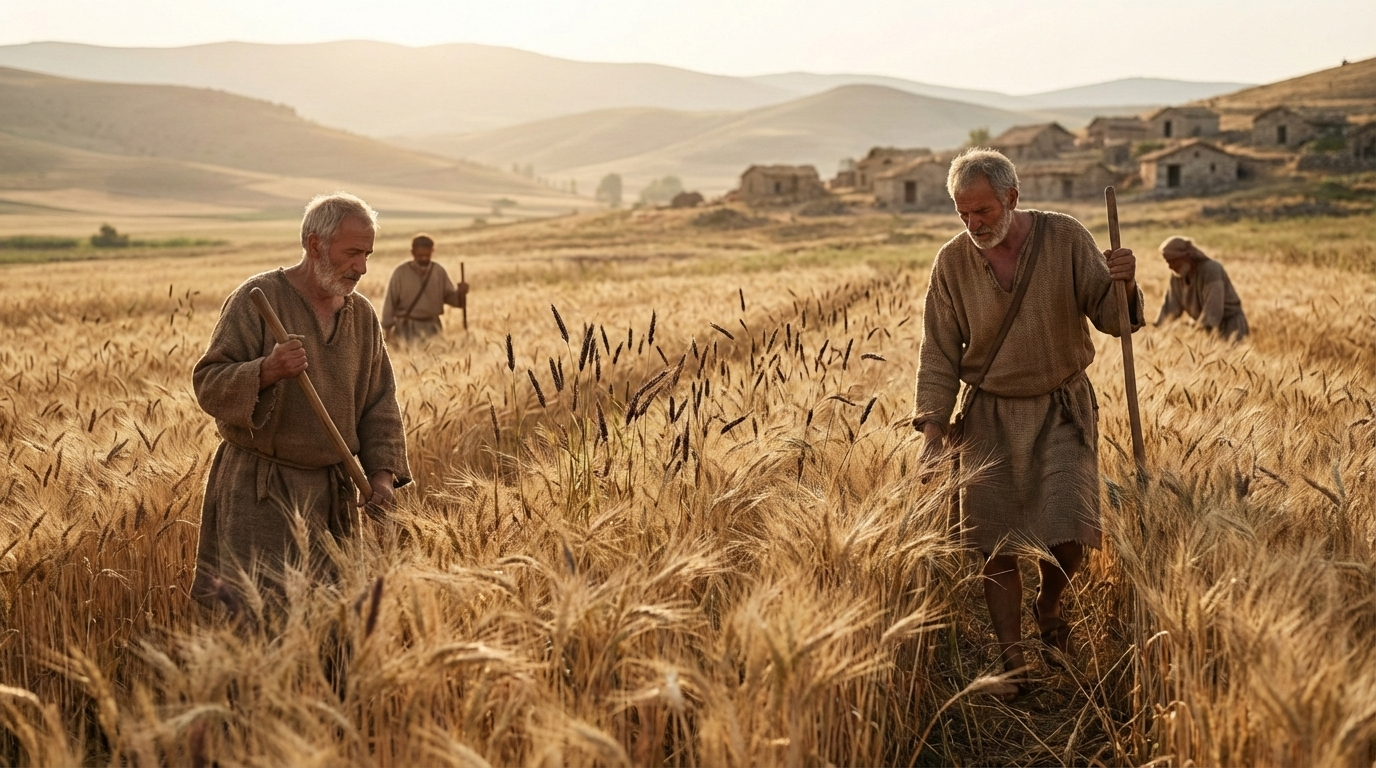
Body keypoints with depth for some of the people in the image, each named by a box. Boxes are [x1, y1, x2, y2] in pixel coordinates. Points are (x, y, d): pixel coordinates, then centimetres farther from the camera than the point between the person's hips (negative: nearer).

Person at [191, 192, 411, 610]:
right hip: (258, 488, -5)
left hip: (332, 492, 6)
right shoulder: (258, 298, -9)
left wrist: (383, 471, -1)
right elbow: (208, 385, -13)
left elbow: (379, 401, 13)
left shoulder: (362, 315, 8)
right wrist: (267, 371, -31)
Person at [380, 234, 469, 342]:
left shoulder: (439, 272, 2)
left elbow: (450, 296, 6)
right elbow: (390, 303, -2)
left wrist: (461, 293, -16)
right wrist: (388, 329, -3)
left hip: (432, 326, 3)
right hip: (407, 327, -3)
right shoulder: (400, 273, -6)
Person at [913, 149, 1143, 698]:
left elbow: (1110, 318, -6)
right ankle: (1012, 662, 16)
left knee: (1068, 534, -8)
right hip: (990, 415, 1)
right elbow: (939, 354, -1)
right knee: (995, 545, 1)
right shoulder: (953, 261, -6)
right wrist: (933, 427, -8)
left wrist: (1123, 287, -28)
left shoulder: (1065, 238, -9)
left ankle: (1049, 606, 26)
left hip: (1062, 409, -1)